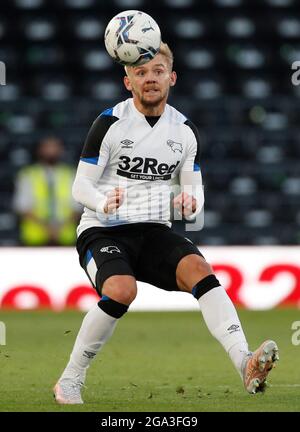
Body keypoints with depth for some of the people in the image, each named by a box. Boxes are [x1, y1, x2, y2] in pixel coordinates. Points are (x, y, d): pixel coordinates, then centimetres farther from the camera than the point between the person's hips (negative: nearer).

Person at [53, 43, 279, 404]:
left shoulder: (185, 131, 7)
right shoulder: (110, 123, -6)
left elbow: (194, 192, 12)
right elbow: (80, 186, -5)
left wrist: (190, 205, -13)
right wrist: (104, 204, -27)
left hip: (154, 231, 4)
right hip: (102, 230, -3)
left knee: (199, 269, -27)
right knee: (122, 290, -33)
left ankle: (246, 364, -42)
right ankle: (69, 381, -16)